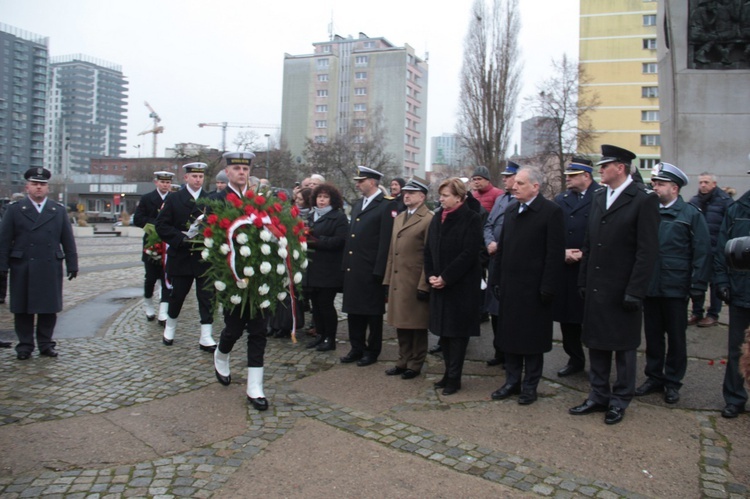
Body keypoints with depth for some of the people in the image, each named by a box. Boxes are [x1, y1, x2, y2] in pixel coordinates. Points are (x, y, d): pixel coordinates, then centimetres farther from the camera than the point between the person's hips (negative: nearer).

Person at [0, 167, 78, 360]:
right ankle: (24, 345, 15)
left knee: (49, 309, 5)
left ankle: (46, 344, 16)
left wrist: (72, 265, 2)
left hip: (51, 269, 1)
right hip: (22, 269, -1)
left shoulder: (59, 210, 9)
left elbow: (68, 241, 7)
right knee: (22, 309, 5)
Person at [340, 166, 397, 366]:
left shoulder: (387, 205, -9)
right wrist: (345, 264, 11)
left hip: (371, 271, -8)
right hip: (352, 269, 8)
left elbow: (386, 241, -15)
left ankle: (372, 351, 18)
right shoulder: (357, 205, 17)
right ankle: (357, 348, 27)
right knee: (353, 310, 14)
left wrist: (379, 271, -18)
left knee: (373, 312, 5)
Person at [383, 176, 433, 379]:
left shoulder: (429, 219, -10)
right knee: (401, 322, 14)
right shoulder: (399, 217, 16)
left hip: (416, 282, -7)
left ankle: (415, 364, 18)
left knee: (417, 324, 5)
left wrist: (424, 285, -16)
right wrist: (388, 279, 13)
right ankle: (403, 361, 27)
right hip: (398, 281, 7)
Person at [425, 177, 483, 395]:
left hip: (462, 286, -6)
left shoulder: (471, 219, -10)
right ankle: (449, 372, 26)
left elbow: (469, 253, -17)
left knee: (457, 332, 2)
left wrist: (445, 277, -18)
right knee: (443, 331, 12)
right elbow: (429, 250, 11)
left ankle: (454, 378, 12)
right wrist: (431, 275, -3)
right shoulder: (437, 218, 9)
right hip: (439, 285, 6)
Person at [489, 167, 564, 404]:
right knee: (509, 335, 13)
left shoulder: (551, 211, -9)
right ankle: (512, 382, 26)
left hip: (533, 287, -6)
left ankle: (530, 386, 19)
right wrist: (496, 280, 10)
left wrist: (547, 288, -16)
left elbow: (555, 253, -13)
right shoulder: (511, 210, 12)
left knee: (533, 338, 6)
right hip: (509, 286, 6)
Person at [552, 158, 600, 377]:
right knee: (567, 317, 11)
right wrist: (562, 252, -6)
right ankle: (575, 359, 27)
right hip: (565, 269, 5)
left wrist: (583, 254, -13)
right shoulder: (560, 200, 10)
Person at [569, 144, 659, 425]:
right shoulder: (598, 197, 10)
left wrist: (635, 291, -17)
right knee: (596, 343, 14)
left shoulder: (643, 200, -11)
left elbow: (648, 251, -14)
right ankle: (599, 396, 28)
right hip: (595, 288, 6)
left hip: (622, 291, -6)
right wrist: (583, 281, 9)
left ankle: (620, 400, 24)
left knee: (623, 346, 9)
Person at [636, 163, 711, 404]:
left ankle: (672, 382, 22)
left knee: (676, 336, 9)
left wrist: (697, 286, -10)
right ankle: (654, 377, 25)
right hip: (650, 285, 3)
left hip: (675, 287, -3)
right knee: (652, 334, 12)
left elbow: (702, 252, -5)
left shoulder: (691, 214, -3)